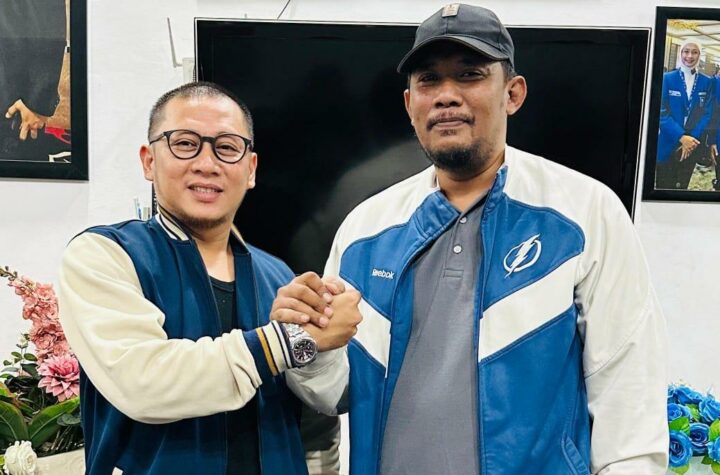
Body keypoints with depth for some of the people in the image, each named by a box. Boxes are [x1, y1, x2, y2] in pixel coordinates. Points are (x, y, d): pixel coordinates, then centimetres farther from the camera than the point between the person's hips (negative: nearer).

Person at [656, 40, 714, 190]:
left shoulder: (706, 82, 5)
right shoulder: (667, 78, -3)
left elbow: (707, 113, 2)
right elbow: (662, 112, -9)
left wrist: (692, 138, -13)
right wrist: (681, 137, -19)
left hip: (692, 144, 2)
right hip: (668, 143, -2)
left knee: (681, 188, 11)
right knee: (663, 188, 3)